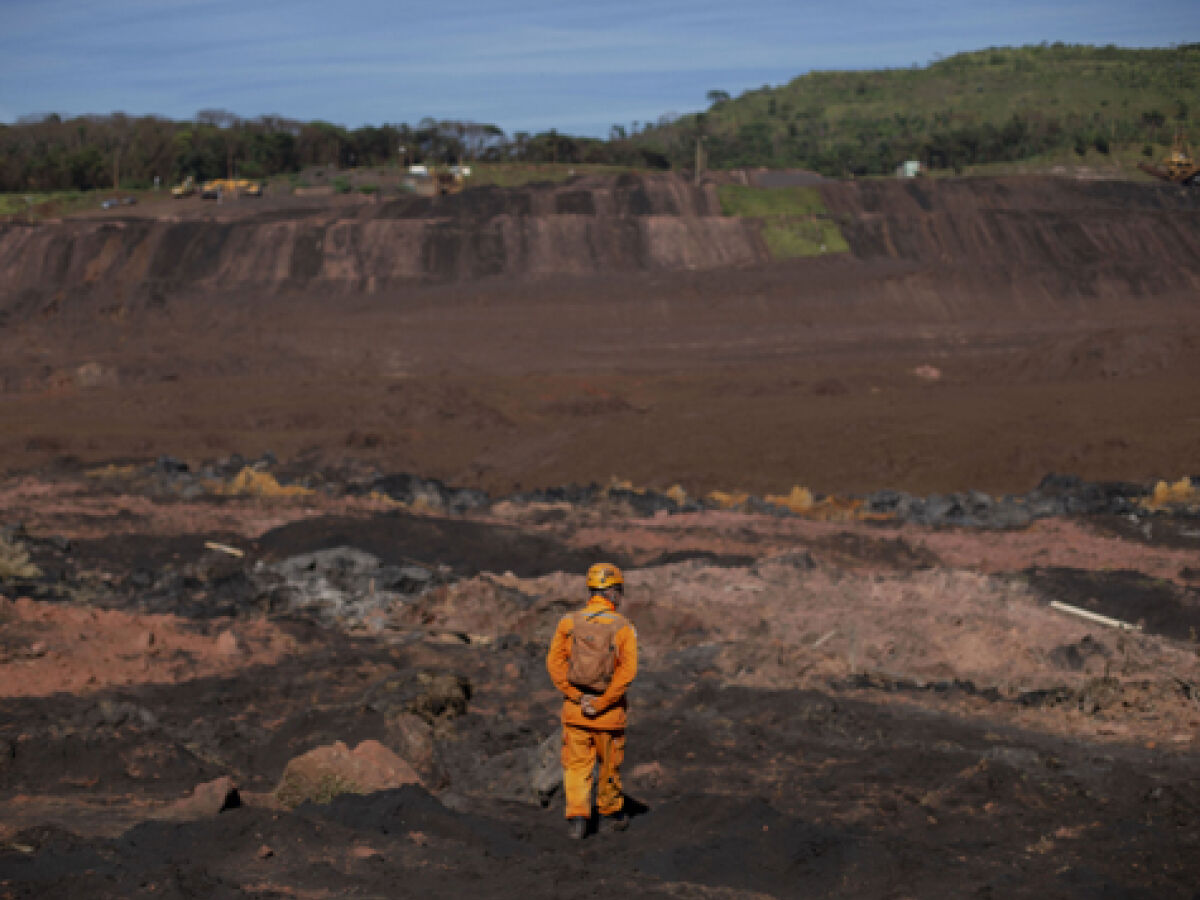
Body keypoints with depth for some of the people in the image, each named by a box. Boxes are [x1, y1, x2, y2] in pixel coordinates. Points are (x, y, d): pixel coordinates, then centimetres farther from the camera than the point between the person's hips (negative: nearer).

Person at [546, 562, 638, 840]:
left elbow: (555, 662, -12)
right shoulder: (624, 629, -9)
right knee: (610, 765, 17)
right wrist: (601, 703, -17)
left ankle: (577, 818, -5)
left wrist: (579, 697, -12)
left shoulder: (569, 622, -2)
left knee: (576, 765, 8)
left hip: (575, 709, 1)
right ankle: (610, 814, 32)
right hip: (609, 712, -1)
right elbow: (627, 670, -21)